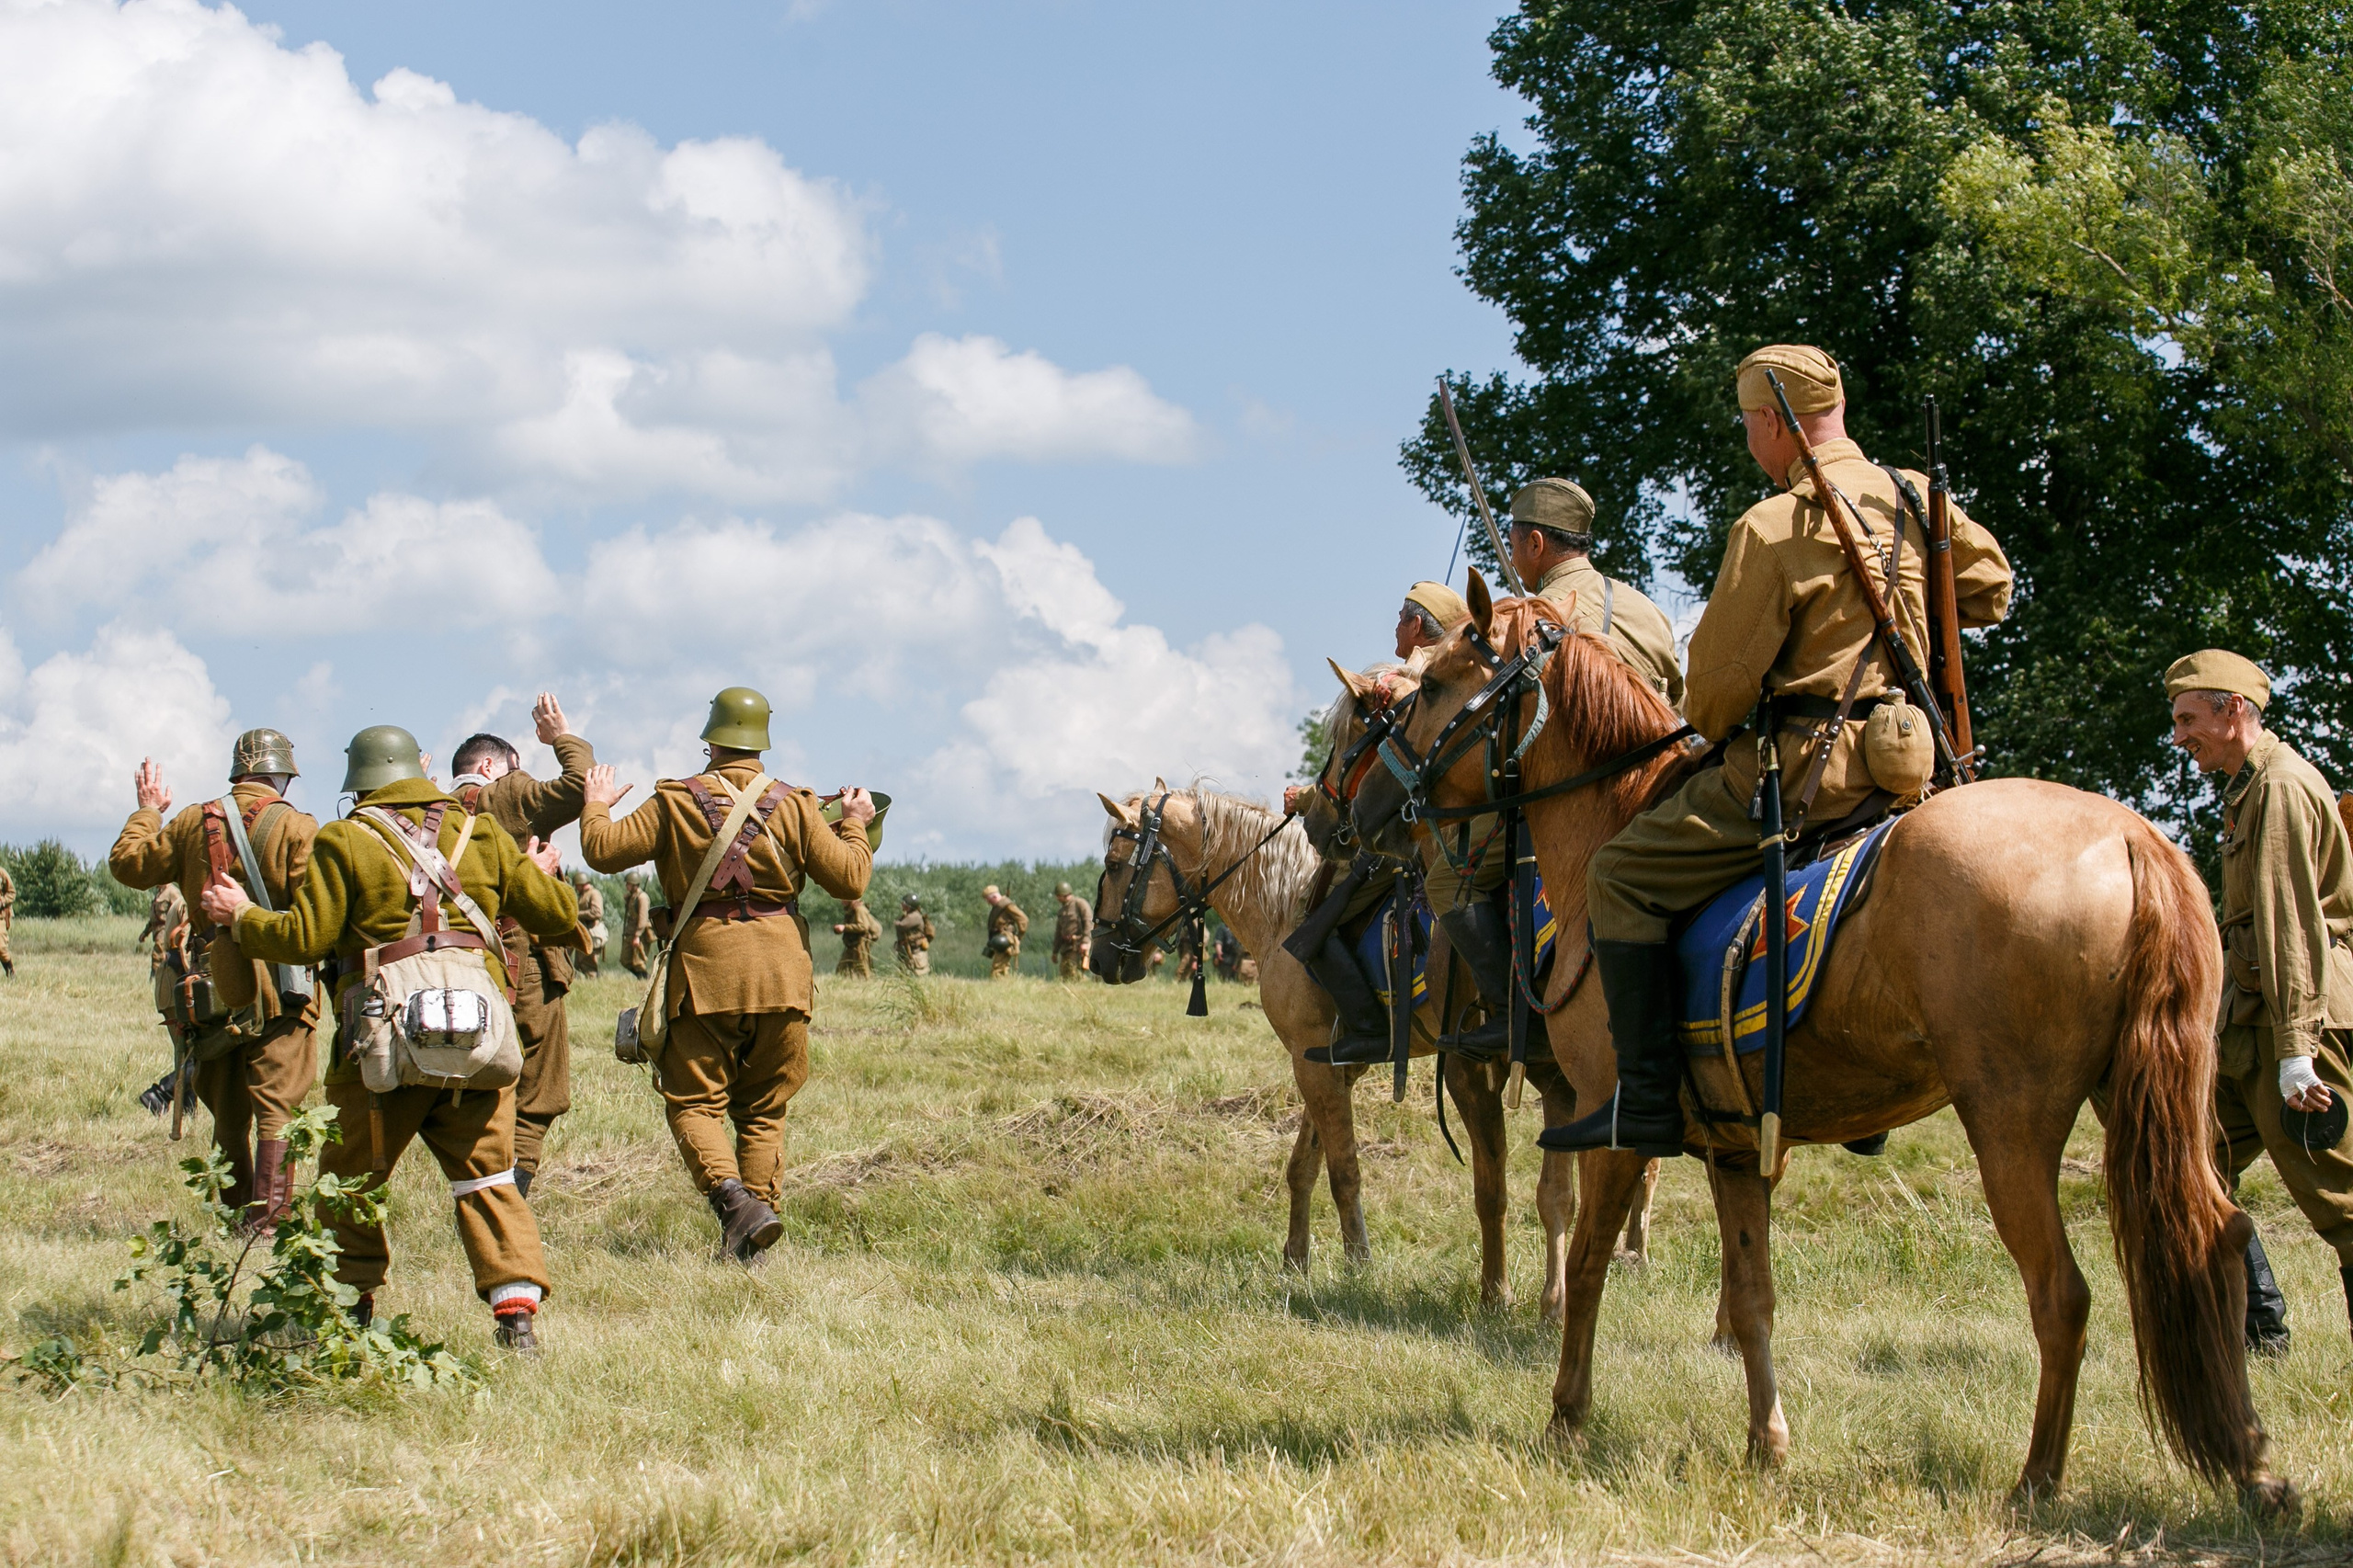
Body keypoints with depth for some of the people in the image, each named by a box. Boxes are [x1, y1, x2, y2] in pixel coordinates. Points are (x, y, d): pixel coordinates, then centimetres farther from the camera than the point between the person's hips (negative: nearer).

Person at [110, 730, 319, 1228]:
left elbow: (128, 864, 17)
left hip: (212, 990, 5)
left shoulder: (193, 823, 6)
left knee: (229, 1117, 15)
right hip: (276, 991, -4)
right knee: (277, 1112, -4)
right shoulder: (296, 827, -7)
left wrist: (147, 812, 30)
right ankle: (268, 1222, -11)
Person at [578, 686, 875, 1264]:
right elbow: (849, 877, 1)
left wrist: (596, 807, 20)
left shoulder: (676, 803, 0)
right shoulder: (794, 806, 4)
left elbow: (605, 849, -1)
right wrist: (854, 825, 20)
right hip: (781, 970, 2)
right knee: (763, 1109, 13)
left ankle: (732, 1197, -20)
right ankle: (761, 1206, 6)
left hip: (705, 964, -2)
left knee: (693, 1101, 3)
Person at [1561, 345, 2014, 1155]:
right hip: (1898, 761, 8)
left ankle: (1648, 1099, -12)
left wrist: (1708, 730, 12)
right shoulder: (1918, 502, 8)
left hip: (1804, 766, -8)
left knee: (1623, 877, -3)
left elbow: (1721, 675, -9)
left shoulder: (1774, 526, -14)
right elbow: (1990, 588, 26)